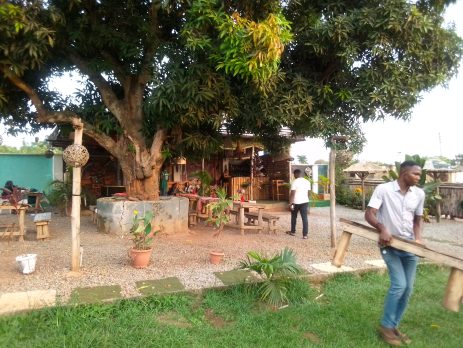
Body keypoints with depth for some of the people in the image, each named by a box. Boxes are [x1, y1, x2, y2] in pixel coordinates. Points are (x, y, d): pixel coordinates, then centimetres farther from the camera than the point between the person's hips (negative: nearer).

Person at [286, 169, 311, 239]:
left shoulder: (294, 182, -11)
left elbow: (292, 194, -15)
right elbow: (308, 193, 8)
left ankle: (293, 232, 27)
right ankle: (305, 234, 0)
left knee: (294, 217, 15)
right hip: (305, 202, 3)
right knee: (304, 218, 3)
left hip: (296, 202, -3)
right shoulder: (307, 182, 4)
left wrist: (290, 203, -12)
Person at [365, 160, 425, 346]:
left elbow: (418, 219, 14)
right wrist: (382, 228, -33)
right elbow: (369, 214, -16)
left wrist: (418, 238, -2)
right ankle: (386, 326, 8)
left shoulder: (419, 194, 3)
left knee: (408, 288, 8)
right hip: (390, 245, -5)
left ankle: (394, 325, 25)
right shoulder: (383, 189, -13)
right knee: (399, 285, -12)